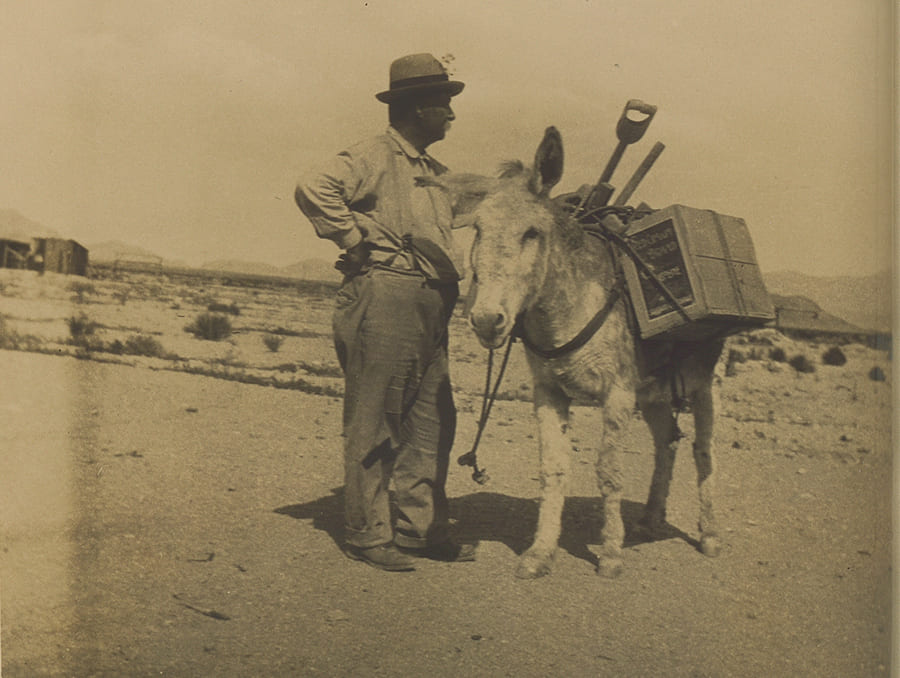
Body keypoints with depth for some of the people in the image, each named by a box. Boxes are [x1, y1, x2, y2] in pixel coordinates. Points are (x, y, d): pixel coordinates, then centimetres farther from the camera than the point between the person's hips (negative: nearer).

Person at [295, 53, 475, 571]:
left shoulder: (435, 172, 22)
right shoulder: (373, 157, -6)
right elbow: (315, 189, -21)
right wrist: (355, 239, -15)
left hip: (431, 305, 9)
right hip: (384, 297, -9)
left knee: (434, 421, 11)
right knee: (374, 423, -2)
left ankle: (423, 527, 21)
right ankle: (367, 534, 6)